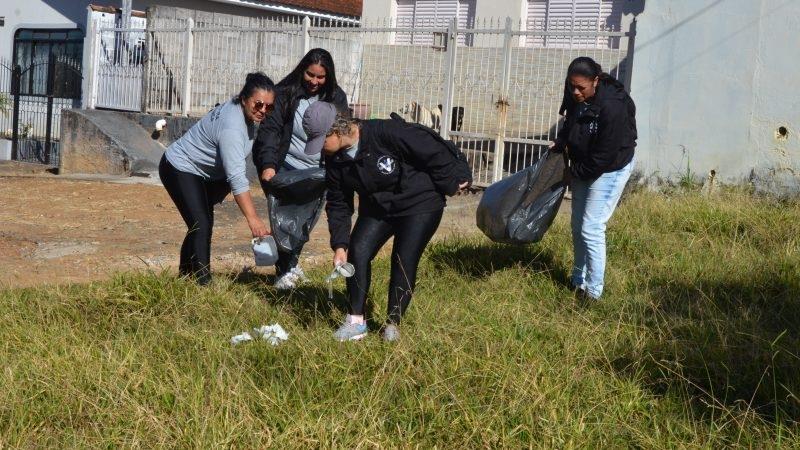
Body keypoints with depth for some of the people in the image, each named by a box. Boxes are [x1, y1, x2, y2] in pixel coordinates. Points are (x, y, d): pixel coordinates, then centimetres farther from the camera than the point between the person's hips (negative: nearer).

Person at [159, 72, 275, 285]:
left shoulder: (247, 113, -6)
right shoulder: (231, 127, -35)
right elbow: (237, 177, -41)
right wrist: (252, 219, -45)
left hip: (201, 171, 10)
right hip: (180, 169, -10)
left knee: (203, 223, 19)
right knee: (202, 226, -21)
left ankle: (185, 275, 35)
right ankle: (203, 284, -22)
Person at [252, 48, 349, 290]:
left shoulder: (336, 98, 2)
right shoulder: (285, 93, -8)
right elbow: (270, 130, -14)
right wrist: (268, 165, -28)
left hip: (319, 173, 3)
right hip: (286, 167, -3)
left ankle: (287, 267, 24)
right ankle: (287, 270, -3)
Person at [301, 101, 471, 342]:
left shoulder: (387, 133, -29)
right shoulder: (335, 159, -8)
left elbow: (433, 150, -21)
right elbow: (338, 204, 0)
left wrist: (451, 184, -10)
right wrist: (339, 244, -10)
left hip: (420, 205, -6)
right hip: (376, 209, 6)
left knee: (403, 262, -11)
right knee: (357, 251, -12)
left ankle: (393, 324, 6)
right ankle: (356, 321, -3)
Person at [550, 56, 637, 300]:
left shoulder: (613, 107, -31)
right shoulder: (575, 98, -8)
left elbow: (605, 155, -27)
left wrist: (576, 172, -15)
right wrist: (560, 143, -4)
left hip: (609, 170, -8)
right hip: (582, 167, 8)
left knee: (591, 229, -9)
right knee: (578, 226, 14)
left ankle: (593, 291, 1)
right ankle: (578, 281, 28)